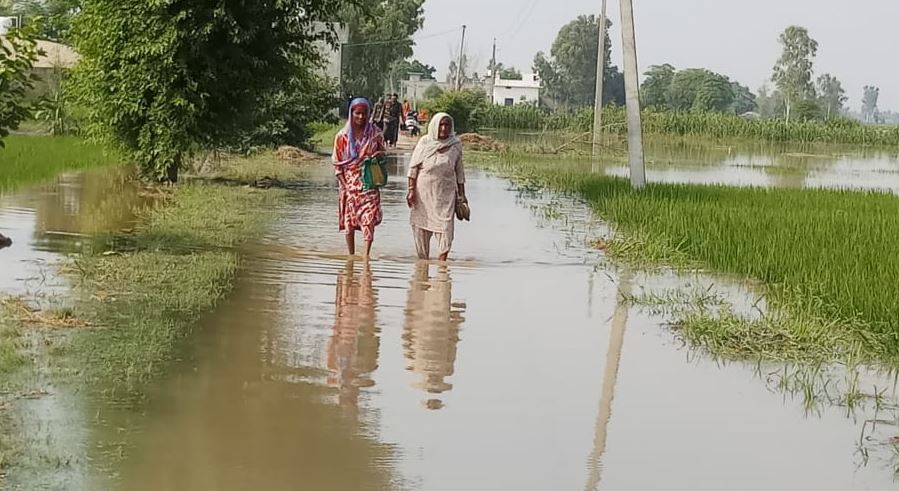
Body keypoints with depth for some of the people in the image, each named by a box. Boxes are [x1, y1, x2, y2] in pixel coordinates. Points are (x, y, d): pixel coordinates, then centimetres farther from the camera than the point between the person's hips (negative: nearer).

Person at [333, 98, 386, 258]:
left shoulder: (376, 134, 1)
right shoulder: (342, 136, 0)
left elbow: (382, 153, 15)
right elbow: (337, 162, 4)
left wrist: (378, 155, -11)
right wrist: (343, 184, -5)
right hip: (349, 183, 1)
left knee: (369, 220, -14)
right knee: (349, 220, 7)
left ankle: (366, 255, -19)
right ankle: (351, 255, 18)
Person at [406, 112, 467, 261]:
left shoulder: (455, 145, 2)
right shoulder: (425, 142, -3)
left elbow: (459, 171, 9)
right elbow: (413, 167, -1)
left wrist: (462, 195, 8)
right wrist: (411, 190, -7)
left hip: (446, 193, 0)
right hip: (423, 192, 0)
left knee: (445, 229, -11)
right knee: (421, 229, 6)